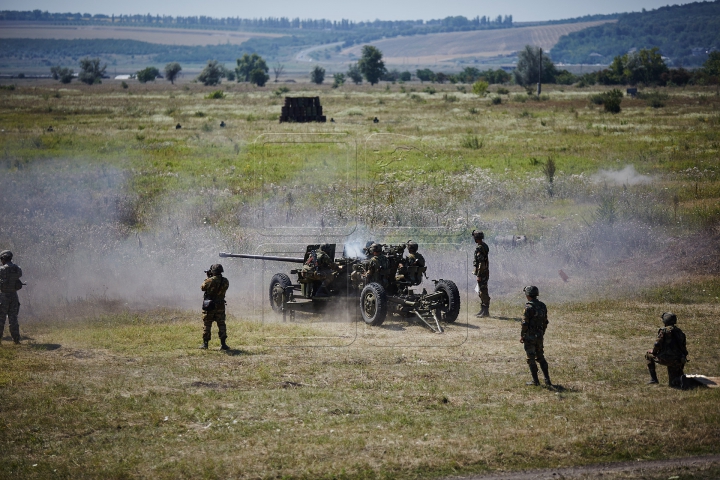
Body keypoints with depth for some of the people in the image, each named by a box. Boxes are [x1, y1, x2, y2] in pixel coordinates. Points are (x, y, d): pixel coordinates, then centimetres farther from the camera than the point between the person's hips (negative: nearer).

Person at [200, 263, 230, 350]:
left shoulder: (210, 280, -16)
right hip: (220, 306, 3)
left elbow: (202, 287, 0)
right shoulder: (225, 281, -5)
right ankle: (223, 344, 2)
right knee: (221, 325, 7)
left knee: (206, 325, 7)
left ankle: (205, 344, 9)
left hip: (209, 306, -3)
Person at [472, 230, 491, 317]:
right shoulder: (485, 246, 13)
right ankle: (483, 310, 22)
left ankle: (485, 311, -5)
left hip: (482, 273, -10)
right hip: (485, 272, 10)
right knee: (481, 292, 16)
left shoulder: (479, 248, -18)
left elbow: (481, 263, -23)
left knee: (483, 292, -7)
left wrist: (479, 275, -22)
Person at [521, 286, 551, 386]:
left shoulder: (529, 307, -17)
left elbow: (525, 323, -17)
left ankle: (535, 380, 4)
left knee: (531, 359, 2)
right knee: (540, 357, 15)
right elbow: (545, 322, 12)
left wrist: (522, 335, -7)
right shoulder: (543, 306, 6)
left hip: (530, 337, -7)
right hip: (540, 336, 7)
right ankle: (547, 379, 12)